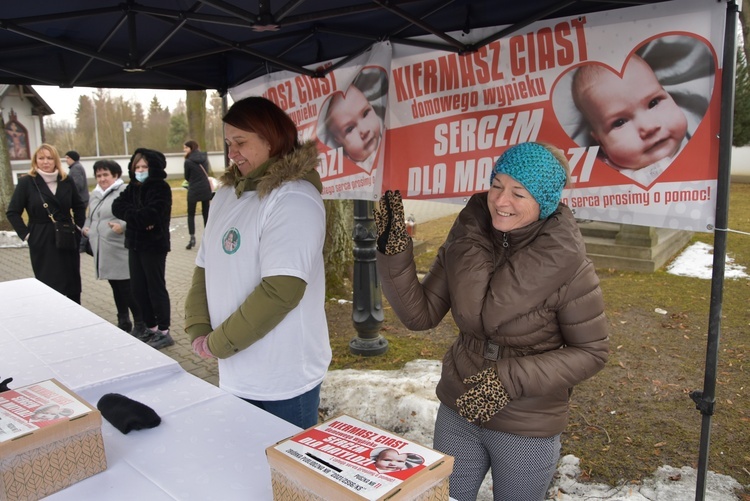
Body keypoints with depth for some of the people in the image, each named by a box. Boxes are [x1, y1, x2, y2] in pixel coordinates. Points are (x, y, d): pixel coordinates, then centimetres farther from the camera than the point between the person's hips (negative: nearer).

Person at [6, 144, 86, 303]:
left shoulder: (66, 180, 4)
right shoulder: (27, 182, -5)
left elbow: (79, 206, 15)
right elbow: (12, 212, -1)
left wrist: (81, 226, 6)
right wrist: (26, 234, -8)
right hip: (42, 242, -3)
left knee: (72, 282, 10)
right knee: (49, 284, 0)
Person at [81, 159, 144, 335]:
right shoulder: (95, 194, 18)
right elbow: (90, 217, 31)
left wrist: (123, 225, -31)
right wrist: (86, 228, 12)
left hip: (121, 252, -8)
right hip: (103, 252, 8)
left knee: (128, 288, -5)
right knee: (116, 288, 16)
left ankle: (141, 325, 6)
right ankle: (123, 322, 28)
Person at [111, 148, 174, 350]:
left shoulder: (161, 188, -11)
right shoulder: (133, 187, 12)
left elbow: (150, 214, -24)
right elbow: (117, 206, -2)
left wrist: (131, 216, -9)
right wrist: (139, 217, -17)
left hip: (154, 245, -7)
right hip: (135, 244, 8)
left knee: (156, 288, -1)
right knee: (138, 288, 11)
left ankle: (164, 332, 9)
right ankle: (151, 328, 24)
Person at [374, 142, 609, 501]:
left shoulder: (567, 264, -19)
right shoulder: (465, 241, -8)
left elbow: (591, 352, -12)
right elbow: (420, 314, -7)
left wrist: (510, 379, -22)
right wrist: (392, 249, -19)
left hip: (528, 430, -3)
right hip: (458, 414, 4)